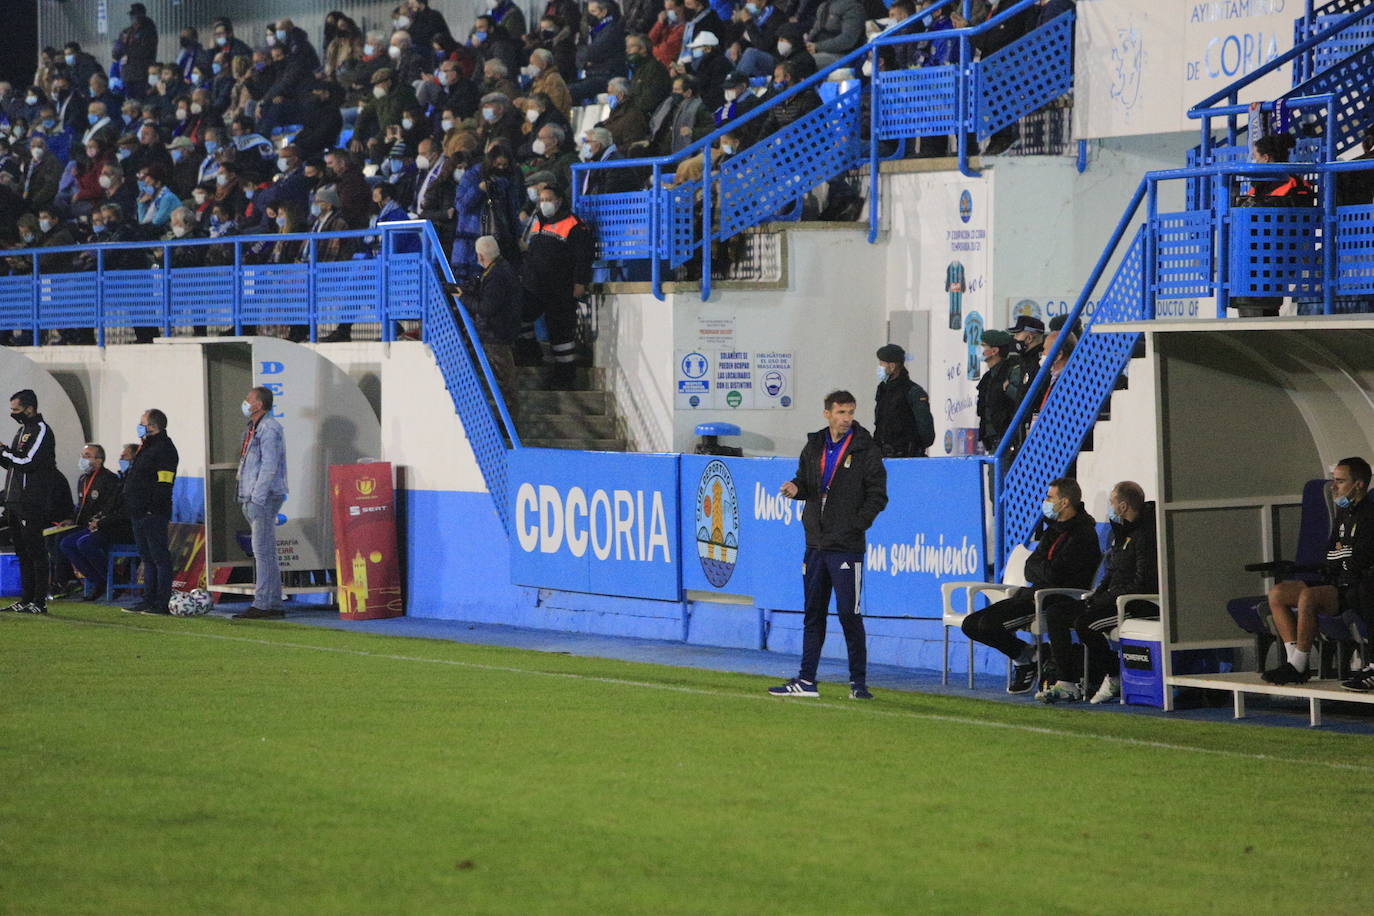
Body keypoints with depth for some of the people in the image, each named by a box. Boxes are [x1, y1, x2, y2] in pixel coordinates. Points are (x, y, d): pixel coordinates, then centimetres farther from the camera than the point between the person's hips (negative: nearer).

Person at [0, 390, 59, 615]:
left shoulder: (41, 431, -8)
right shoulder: (22, 430, 20)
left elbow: (29, 463, -18)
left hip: (32, 503, -10)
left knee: (35, 551, -8)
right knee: (22, 552, 10)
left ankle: (39, 602, -8)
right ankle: (26, 600, 13)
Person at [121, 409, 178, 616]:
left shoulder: (164, 449, -12)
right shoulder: (146, 448, 20)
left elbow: (163, 484, -19)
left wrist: (153, 509, -23)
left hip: (153, 514, -11)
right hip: (139, 513, 11)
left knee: (159, 557, -7)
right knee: (147, 557, 13)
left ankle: (162, 604, -7)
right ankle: (149, 600, 17)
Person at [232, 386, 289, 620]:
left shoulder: (269, 429, -11)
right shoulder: (253, 429, 20)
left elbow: (269, 466, -18)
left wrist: (257, 499, -21)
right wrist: (245, 498, 18)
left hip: (264, 497, -10)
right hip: (254, 498, 10)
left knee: (263, 551, -11)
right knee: (263, 552, 10)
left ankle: (265, 605, -13)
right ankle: (272, 605, 12)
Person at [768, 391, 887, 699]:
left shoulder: (866, 450, -4)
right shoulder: (814, 446, 11)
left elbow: (877, 495, -5)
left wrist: (856, 525, -15)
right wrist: (796, 488, -3)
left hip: (846, 546, -6)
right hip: (815, 543, 6)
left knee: (849, 615, -5)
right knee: (813, 613, 10)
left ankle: (858, 682, 1)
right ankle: (806, 680, 15)